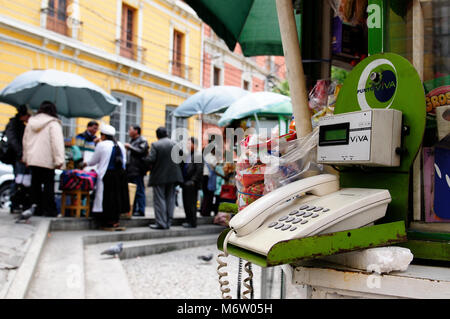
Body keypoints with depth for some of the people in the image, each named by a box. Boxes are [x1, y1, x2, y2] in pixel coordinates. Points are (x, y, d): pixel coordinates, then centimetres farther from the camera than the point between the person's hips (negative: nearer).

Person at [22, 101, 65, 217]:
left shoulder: (31, 122, 13)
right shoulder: (53, 124, -8)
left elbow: (25, 141, 20)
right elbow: (57, 142, -17)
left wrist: (26, 157, 27)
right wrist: (59, 160, -20)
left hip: (32, 159, 6)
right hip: (47, 161, -6)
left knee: (35, 184, 11)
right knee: (48, 184, 0)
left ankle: (36, 208, 14)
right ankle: (49, 209, -1)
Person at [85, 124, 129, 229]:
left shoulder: (101, 145, -6)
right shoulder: (120, 145, 10)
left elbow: (94, 161, 3)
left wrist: (86, 164, 22)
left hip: (107, 175, -6)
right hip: (120, 175, 6)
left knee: (107, 198, 0)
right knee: (117, 196, 11)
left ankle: (109, 222, 0)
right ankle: (115, 221, 16)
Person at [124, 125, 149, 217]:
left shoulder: (142, 140, -5)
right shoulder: (132, 141, 23)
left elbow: (141, 151, -19)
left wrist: (130, 147, -12)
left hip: (137, 170, -9)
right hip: (130, 170, 9)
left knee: (139, 190, -8)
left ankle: (141, 210, -5)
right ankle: (132, 209, 16)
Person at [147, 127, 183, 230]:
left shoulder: (155, 145, -11)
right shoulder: (174, 144, 1)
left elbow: (151, 159, -18)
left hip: (159, 176, -4)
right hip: (172, 176, 4)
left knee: (159, 199, 1)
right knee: (170, 199, 10)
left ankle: (161, 223, -2)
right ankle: (168, 222, 13)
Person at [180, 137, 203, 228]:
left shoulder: (198, 156, -10)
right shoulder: (186, 156, 13)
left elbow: (199, 171, -14)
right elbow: (182, 168, 17)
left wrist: (192, 181, -16)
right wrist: (182, 181, 6)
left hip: (192, 184, -8)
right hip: (185, 184, 8)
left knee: (191, 203, -3)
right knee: (186, 203, 12)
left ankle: (192, 222, 5)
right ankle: (188, 220, 21)